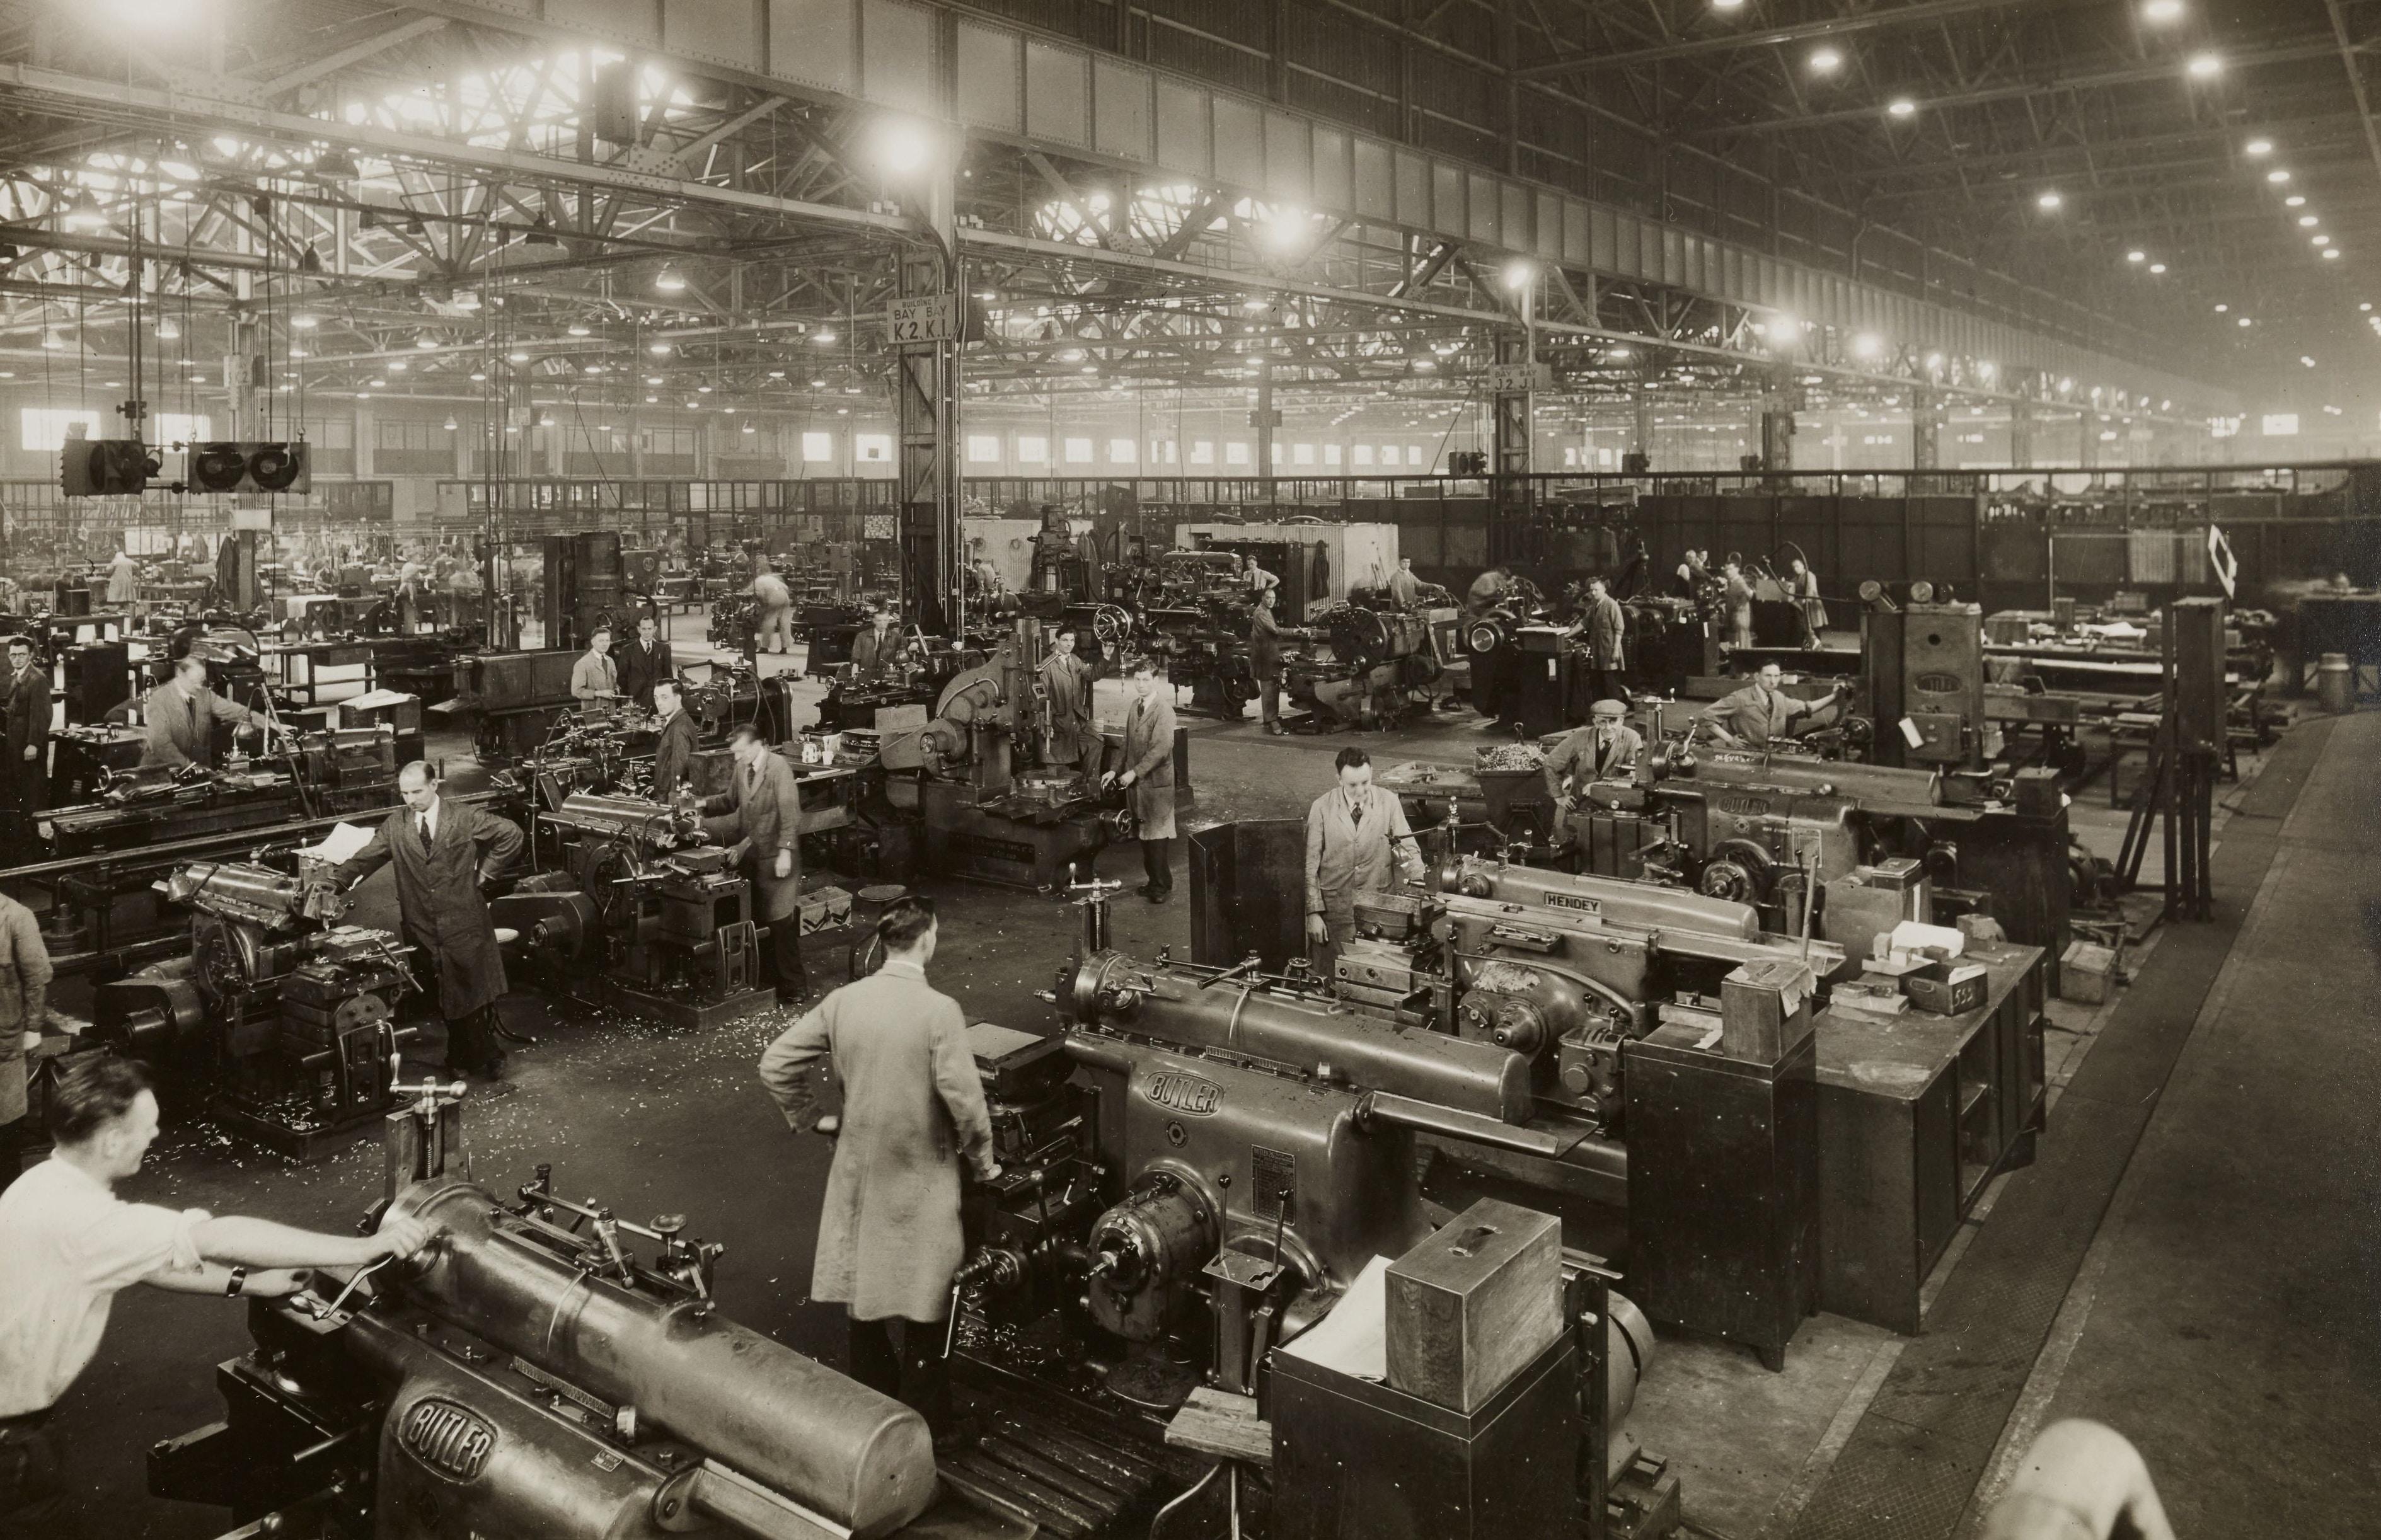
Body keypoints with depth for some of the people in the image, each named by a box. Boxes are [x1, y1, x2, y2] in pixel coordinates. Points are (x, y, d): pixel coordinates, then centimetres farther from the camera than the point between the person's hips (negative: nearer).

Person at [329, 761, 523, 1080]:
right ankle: (461, 1056, 23)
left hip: (465, 924, -3)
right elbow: (366, 857, -2)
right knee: (442, 999, 8)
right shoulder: (395, 825, 4)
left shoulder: (466, 818, -3)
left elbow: (511, 835, 0)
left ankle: (486, 1058, 18)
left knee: (475, 992, 2)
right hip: (423, 930, 3)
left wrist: (485, 873, -2)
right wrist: (336, 880, -18)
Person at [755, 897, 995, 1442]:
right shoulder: (939, 1010, -20)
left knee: (861, 1285, 19)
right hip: (920, 1174, -4)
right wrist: (982, 1159, -6)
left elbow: (775, 1064, -2)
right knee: (923, 1298, 10)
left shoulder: (842, 1001, -5)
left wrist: (807, 1119, 12)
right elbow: (963, 1097, -22)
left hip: (857, 1167, 5)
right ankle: (922, 1424, 21)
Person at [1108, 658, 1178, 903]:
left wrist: (1135, 772, -21)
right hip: (1136, 782, 7)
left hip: (1156, 782, -7)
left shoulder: (1164, 710, -14)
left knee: (1157, 836, -2)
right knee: (1145, 835, 12)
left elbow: (1162, 748, -20)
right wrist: (1117, 770, 8)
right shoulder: (1135, 706, 12)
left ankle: (1162, 886, 5)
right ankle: (1154, 881, 20)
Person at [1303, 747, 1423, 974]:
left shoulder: (1389, 802, -3)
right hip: (1334, 904, -1)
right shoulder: (1321, 808, -6)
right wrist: (1313, 913, -7)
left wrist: (1419, 885, -17)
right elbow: (1310, 864, -3)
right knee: (1331, 978, 3)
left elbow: (1408, 849, 0)